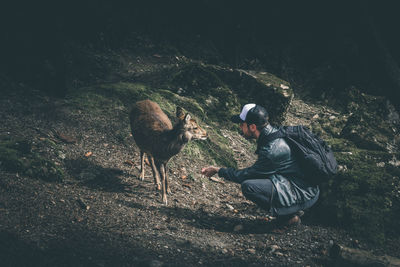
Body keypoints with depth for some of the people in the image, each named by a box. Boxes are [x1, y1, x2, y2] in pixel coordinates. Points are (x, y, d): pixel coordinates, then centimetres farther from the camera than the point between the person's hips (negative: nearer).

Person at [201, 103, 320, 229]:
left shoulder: (271, 150, -25)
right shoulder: (275, 133, 3)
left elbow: (246, 175, -14)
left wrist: (219, 170, -2)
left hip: (304, 195, -9)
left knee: (248, 186, -21)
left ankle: (289, 215, -6)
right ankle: (293, 209, 13)